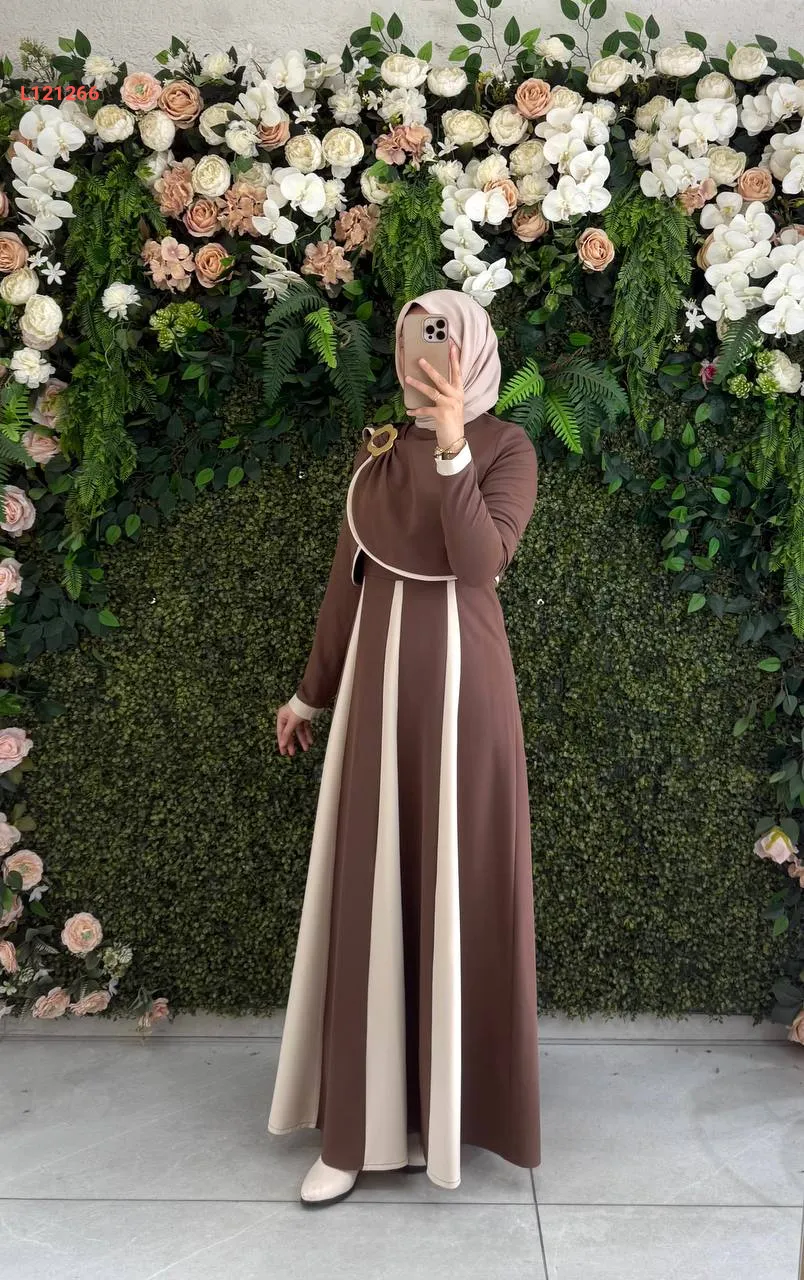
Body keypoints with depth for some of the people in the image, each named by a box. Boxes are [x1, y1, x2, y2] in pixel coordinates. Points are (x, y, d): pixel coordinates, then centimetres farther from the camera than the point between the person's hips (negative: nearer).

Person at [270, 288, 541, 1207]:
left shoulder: (506, 448, -2)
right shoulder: (376, 449, 12)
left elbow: (481, 563, -18)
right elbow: (347, 574, 14)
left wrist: (452, 450, -26)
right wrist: (311, 691, 16)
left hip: (460, 677, -4)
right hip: (378, 674, 5)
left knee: (454, 884, 2)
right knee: (369, 890, 5)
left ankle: (446, 1106, 20)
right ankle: (364, 1121, 17)